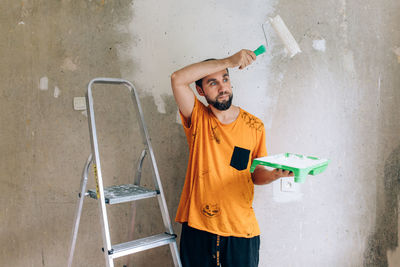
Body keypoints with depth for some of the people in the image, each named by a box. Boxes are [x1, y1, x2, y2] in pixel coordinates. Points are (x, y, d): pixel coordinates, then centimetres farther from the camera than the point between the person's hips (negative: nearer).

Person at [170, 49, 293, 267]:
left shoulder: (254, 126, 3)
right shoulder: (198, 119, -2)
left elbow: (256, 174, 11)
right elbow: (177, 79, -18)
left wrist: (275, 174, -12)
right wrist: (229, 61, -22)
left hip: (241, 229, 1)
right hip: (197, 226, -1)